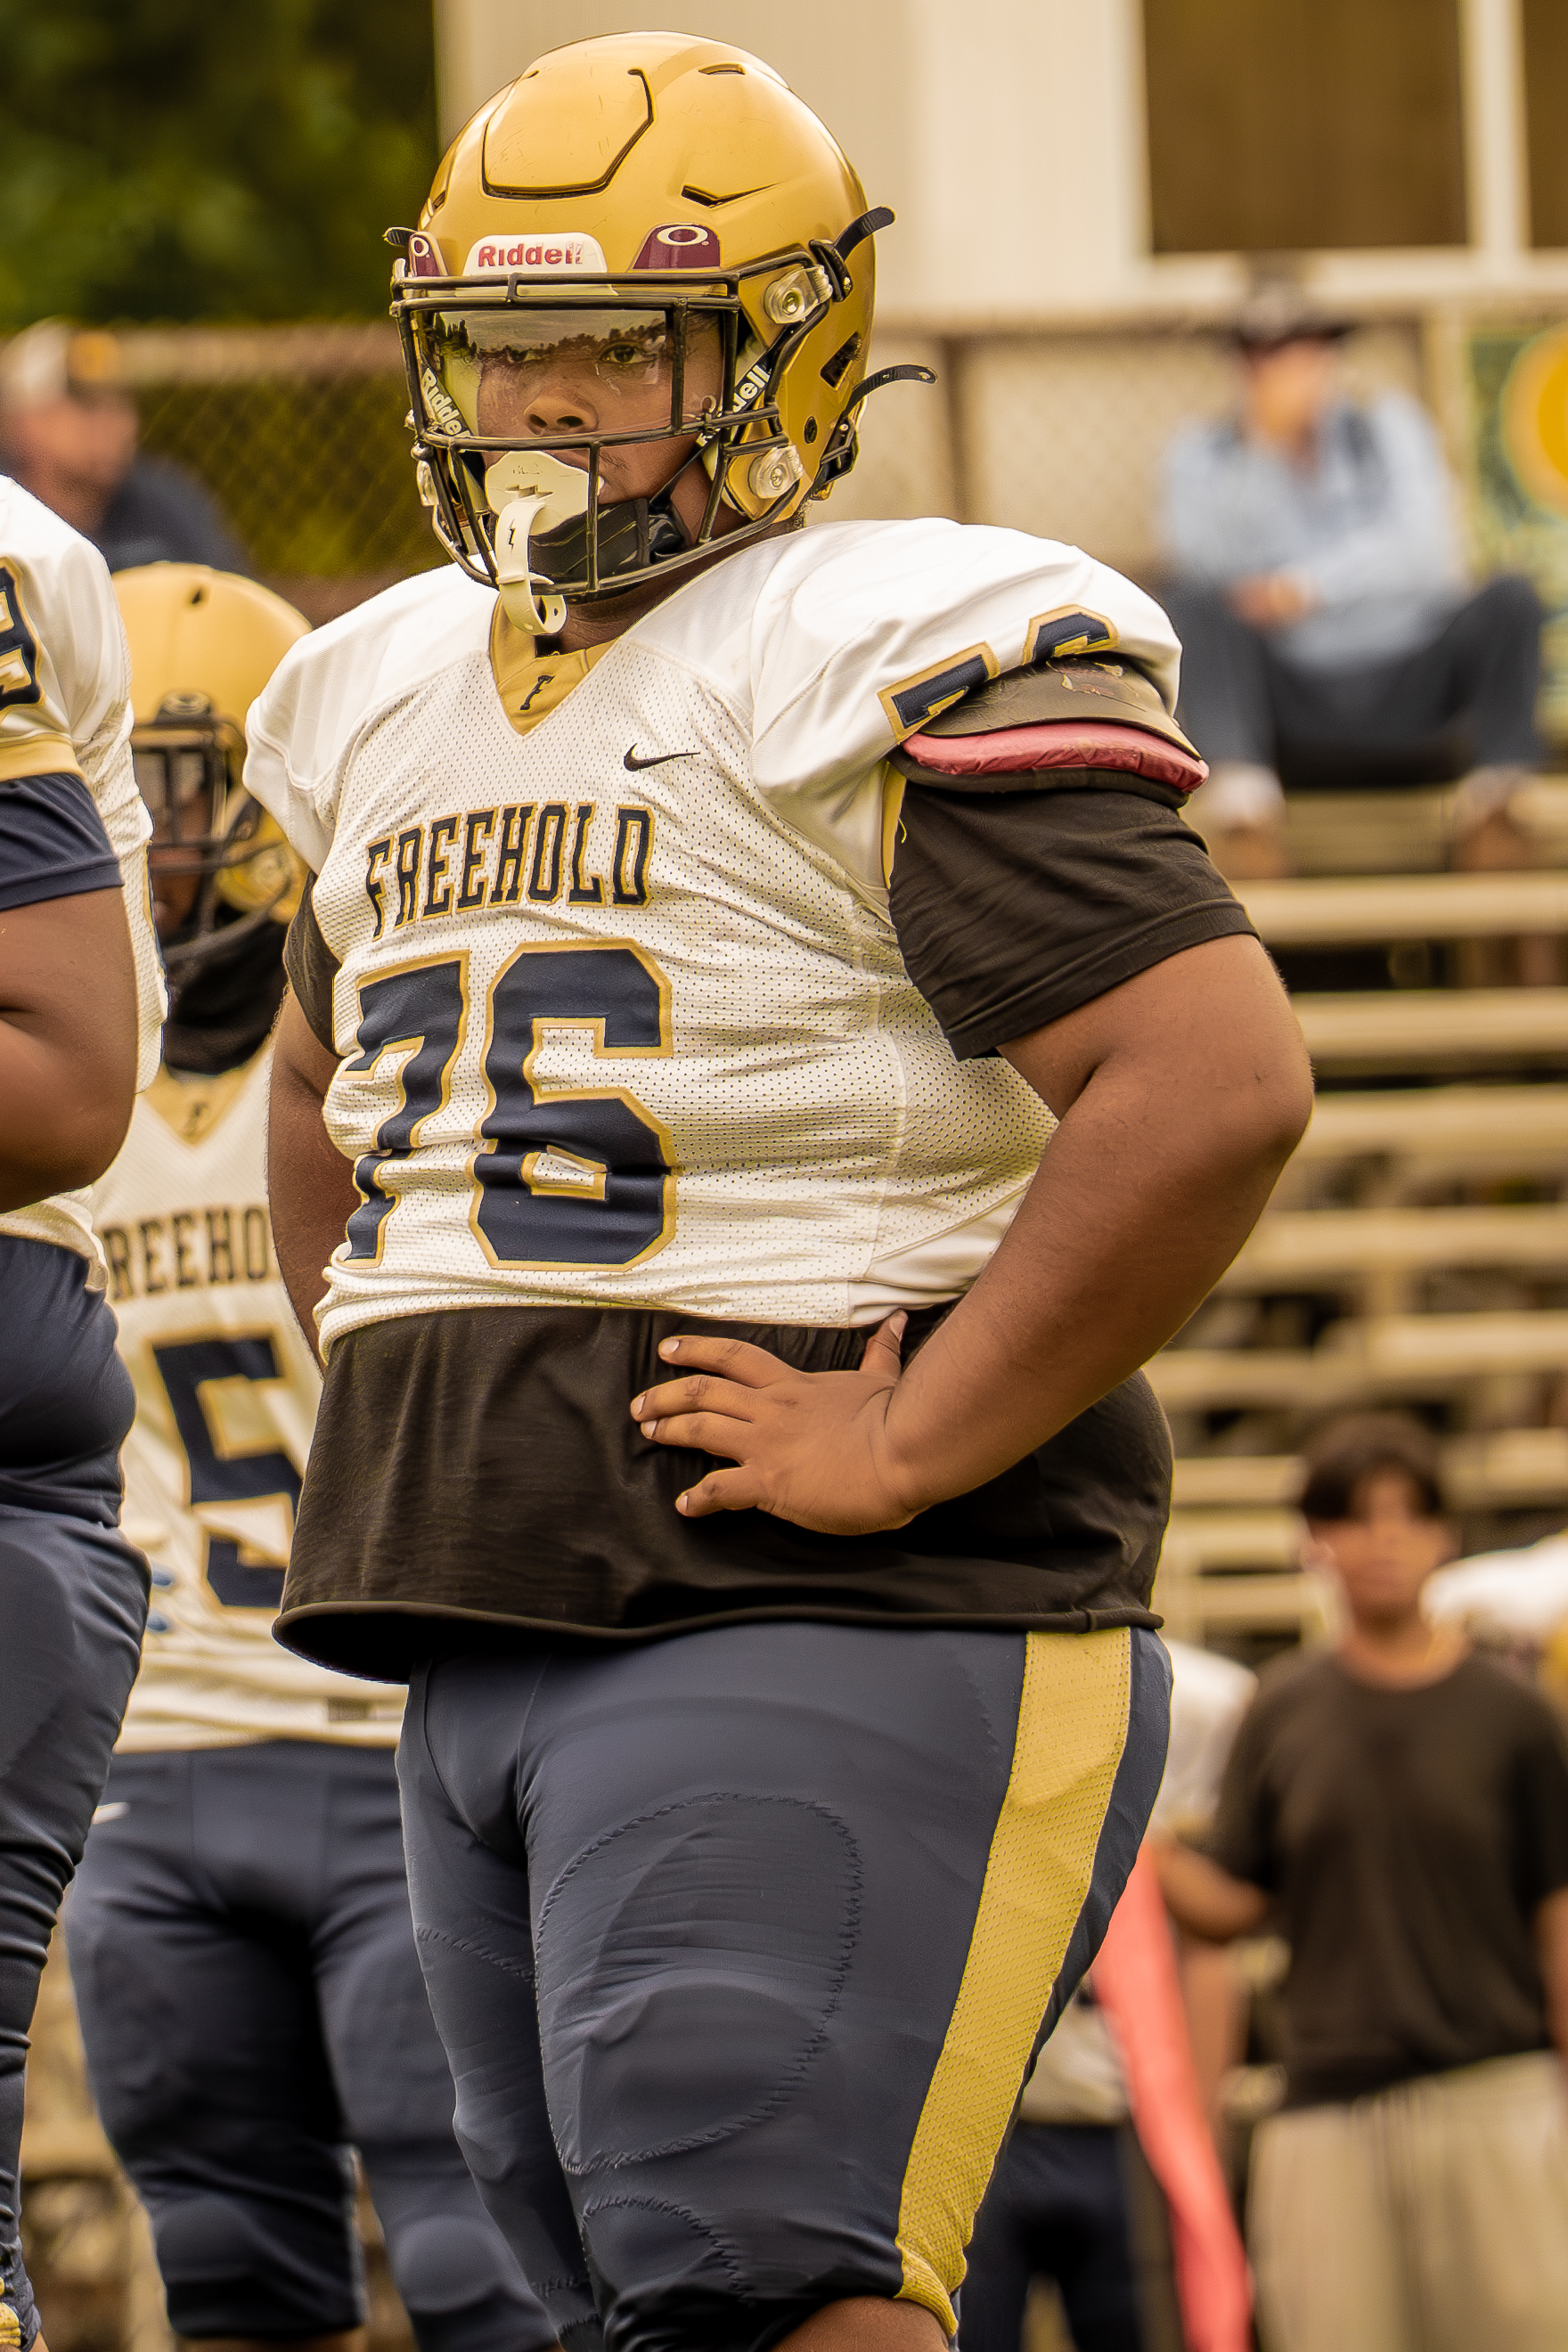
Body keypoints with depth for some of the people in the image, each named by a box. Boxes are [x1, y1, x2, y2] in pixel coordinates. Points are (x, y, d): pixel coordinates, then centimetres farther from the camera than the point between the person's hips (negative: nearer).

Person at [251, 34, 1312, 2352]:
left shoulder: (900, 673, -10)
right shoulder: (386, 700, 16)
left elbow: (1212, 1085, -21)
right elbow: (330, 1105, 35)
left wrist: (905, 1450, -19)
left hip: (827, 1631, -9)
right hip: (489, 1650, 9)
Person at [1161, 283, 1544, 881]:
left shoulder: (1387, 424, 12)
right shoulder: (1203, 455, 10)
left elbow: (1426, 547, -5)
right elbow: (1204, 561, -10)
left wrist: (1312, 584, -19)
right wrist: (1266, 444, -20)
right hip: (1293, 711, 0)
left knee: (1511, 601, -24)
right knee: (1191, 601, -28)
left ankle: (1493, 795, -37)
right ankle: (1239, 796, -52)